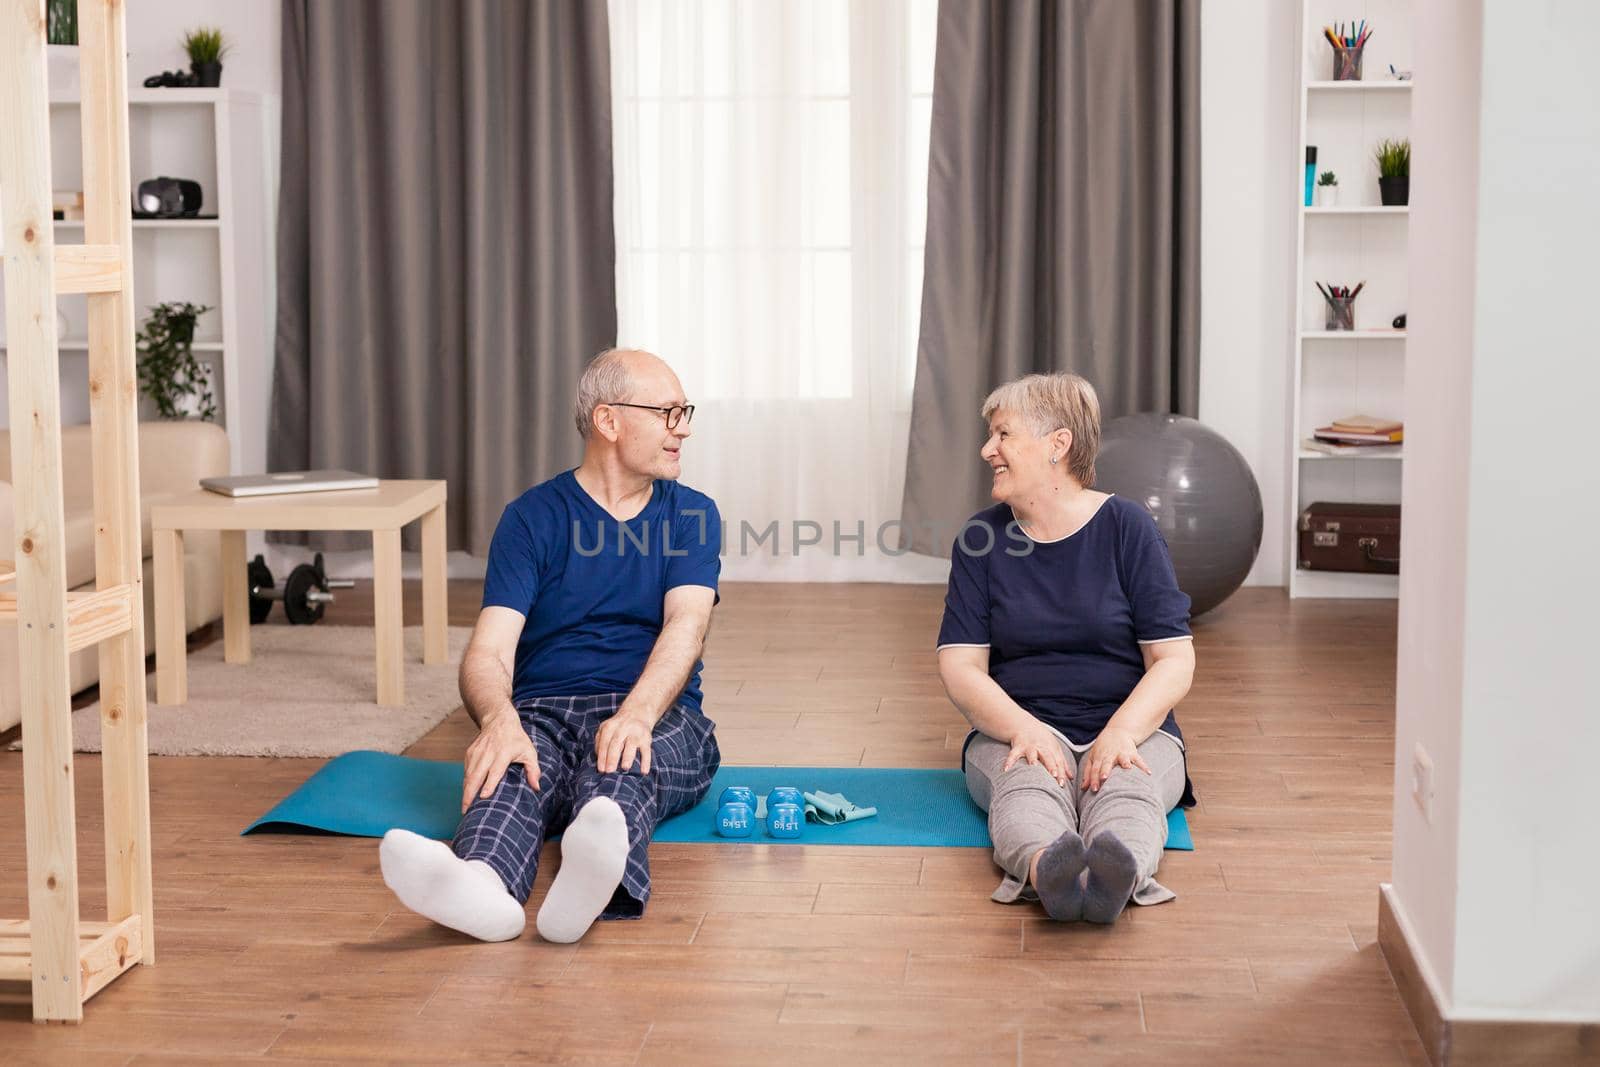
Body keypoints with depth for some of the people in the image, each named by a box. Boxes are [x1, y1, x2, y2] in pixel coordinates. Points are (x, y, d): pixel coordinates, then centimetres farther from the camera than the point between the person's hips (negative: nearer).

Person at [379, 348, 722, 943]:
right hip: (543, 712, 0)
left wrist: (636, 716, -31)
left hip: (657, 720, 0)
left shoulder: (692, 516, 10)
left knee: (620, 764, -38)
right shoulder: (532, 518, 5)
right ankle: (482, 886, -69)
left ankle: (599, 878, -73)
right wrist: (499, 719, -32)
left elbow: (686, 626, -9)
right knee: (512, 763, -36)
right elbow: (488, 652, -6)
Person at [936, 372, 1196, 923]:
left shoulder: (1127, 527, 0)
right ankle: (1044, 871, -68)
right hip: (1018, 727, 1)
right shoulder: (982, 537, 6)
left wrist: (1121, 732, -23)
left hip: (1130, 728, 0)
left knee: (1124, 789, -36)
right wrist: (1023, 728, -21)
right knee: (1027, 784, -35)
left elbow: (1174, 660, -4)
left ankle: (1120, 875, -69)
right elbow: (960, 665, -1)